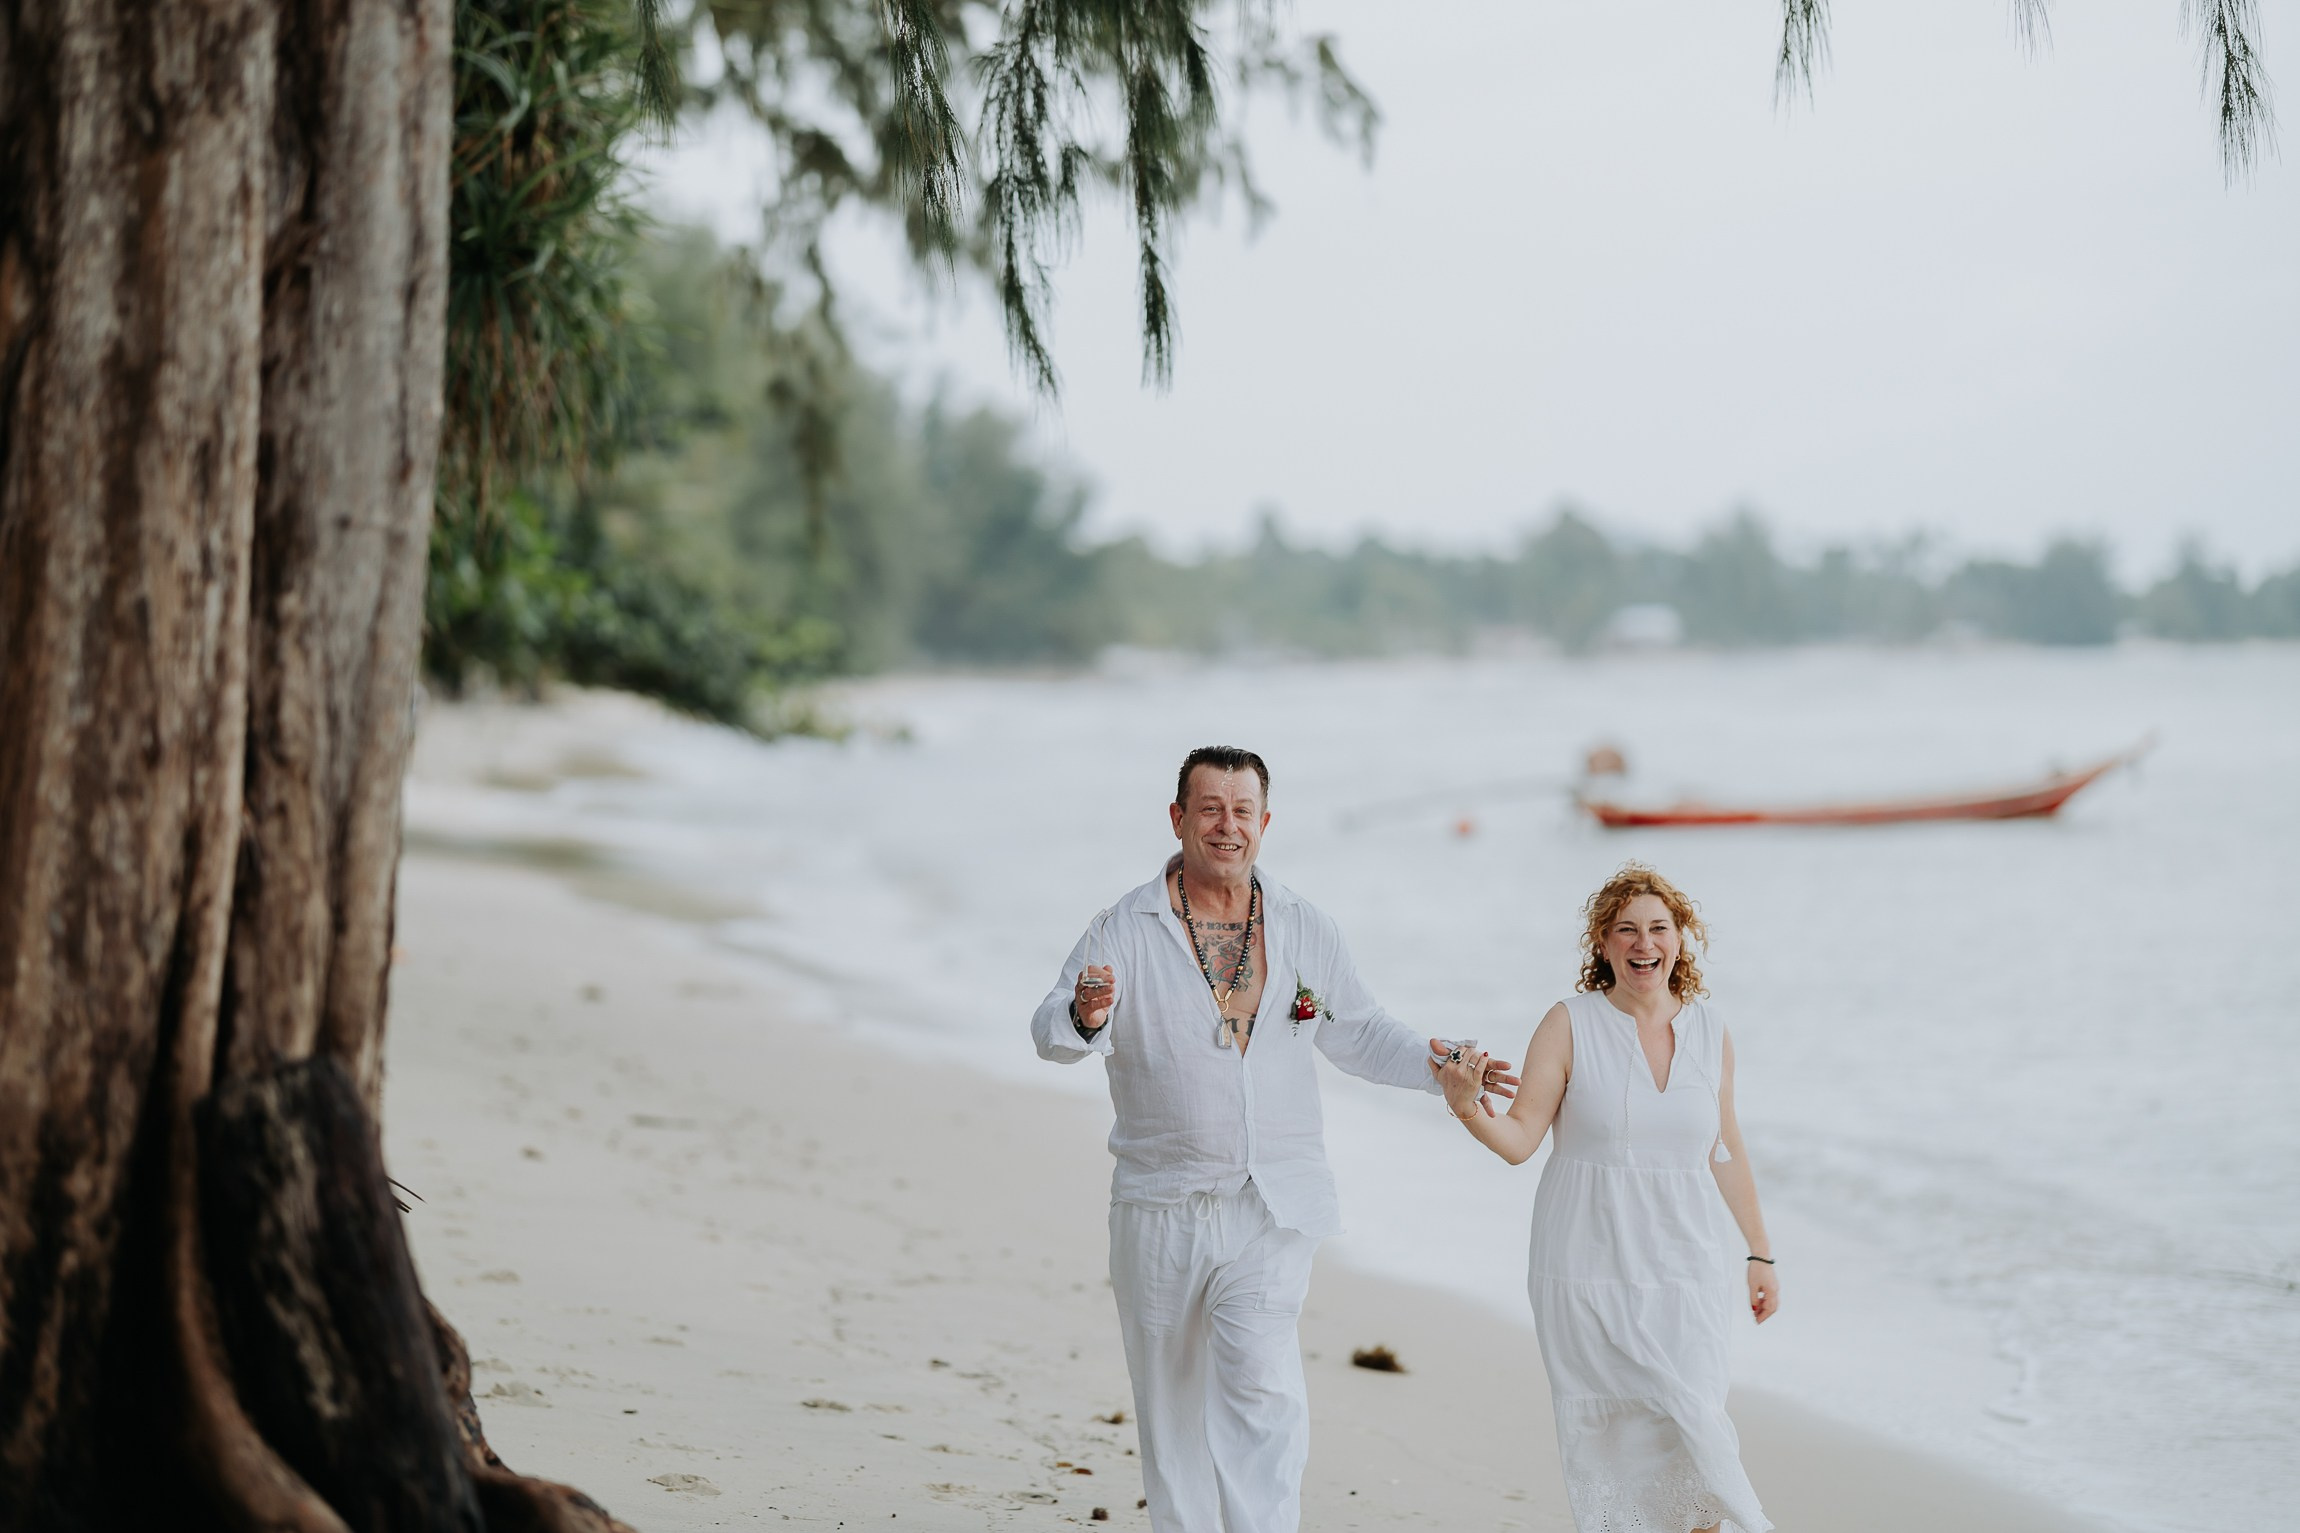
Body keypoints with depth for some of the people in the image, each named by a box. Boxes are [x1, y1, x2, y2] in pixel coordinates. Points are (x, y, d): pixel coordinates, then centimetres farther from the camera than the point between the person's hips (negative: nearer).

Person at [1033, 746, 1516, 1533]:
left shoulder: (1306, 929, 6)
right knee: (1171, 1399, 11)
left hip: (1272, 1207, 0)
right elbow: (1052, 1032, -17)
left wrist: (1439, 1066, 3)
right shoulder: (1126, 929, -4)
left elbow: (1356, 1031, 19)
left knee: (1264, 1387, -16)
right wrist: (1084, 1016, -41)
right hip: (1161, 1208, 0)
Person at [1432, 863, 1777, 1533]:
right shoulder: (1571, 1025, -4)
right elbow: (1518, 1140, -7)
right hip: (1589, 1269, -2)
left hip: (1686, 1264, 2)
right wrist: (1467, 1105, -26)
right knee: (1603, 1437, -4)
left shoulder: (1710, 1032, 6)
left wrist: (1759, 1253, 19)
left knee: (1694, 1426, -6)